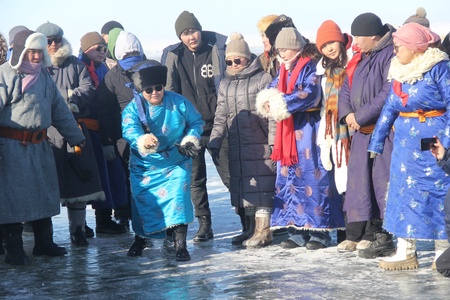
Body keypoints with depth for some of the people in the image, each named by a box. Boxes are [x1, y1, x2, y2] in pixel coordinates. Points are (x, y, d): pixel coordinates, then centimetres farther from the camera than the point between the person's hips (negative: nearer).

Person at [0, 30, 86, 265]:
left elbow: (59, 109, 20)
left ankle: (44, 243, 28)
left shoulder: (43, 75, 12)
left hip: (39, 146, 8)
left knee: (44, 193, 15)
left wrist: (75, 137, 23)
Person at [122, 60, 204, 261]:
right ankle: (140, 238, 30)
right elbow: (129, 130, -33)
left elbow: (196, 122, 6)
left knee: (179, 195, -17)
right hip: (144, 166, 1)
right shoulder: (133, 109, -14)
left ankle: (180, 244, -11)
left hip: (176, 163, 0)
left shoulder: (179, 103, -8)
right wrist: (143, 140, -55)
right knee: (141, 199, 3)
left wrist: (191, 139, -12)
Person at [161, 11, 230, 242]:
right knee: (195, 179, 5)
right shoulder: (173, 57, 5)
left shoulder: (217, 51, 0)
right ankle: (204, 225, 13)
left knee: (230, 175, -3)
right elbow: (169, 92, 11)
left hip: (216, 125, -2)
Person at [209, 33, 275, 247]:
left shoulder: (262, 79, -3)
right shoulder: (225, 84, 16)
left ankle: (263, 231, -4)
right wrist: (214, 141, 8)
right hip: (237, 146, 6)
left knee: (261, 186, -8)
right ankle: (251, 229, 19)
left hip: (260, 144, -6)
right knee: (241, 186, 9)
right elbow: (221, 116, 17)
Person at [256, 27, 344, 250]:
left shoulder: (310, 67, -8)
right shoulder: (283, 70, 16)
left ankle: (319, 231, -2)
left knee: (312, 176, -7)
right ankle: (297, 229, 13)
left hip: (308, 130, -8)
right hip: (288, 131, 8)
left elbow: (310, 95, -20)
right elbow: (272, 90, 11)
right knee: (289, 177, 7)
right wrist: (267, 101, -12)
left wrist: (282, 104, -18)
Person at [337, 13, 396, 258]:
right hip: (361, 131, 9)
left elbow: (389, 94, -21)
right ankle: (357, 234, 18)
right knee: (358, 180, 11)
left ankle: (384, 237, -5)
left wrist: (361, 117, -16)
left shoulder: (391, 55, -13)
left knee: (383, 181, -8)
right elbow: (346, 89, 19)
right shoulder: (359, 58, 16)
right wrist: (347, 113, -2)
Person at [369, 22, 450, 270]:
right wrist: (376, 142, 16)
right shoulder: (399, 72, 10)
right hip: (405, 142, 7)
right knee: (403, 192, 6)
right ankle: (405, 251, 12)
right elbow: (389, 108, 16)